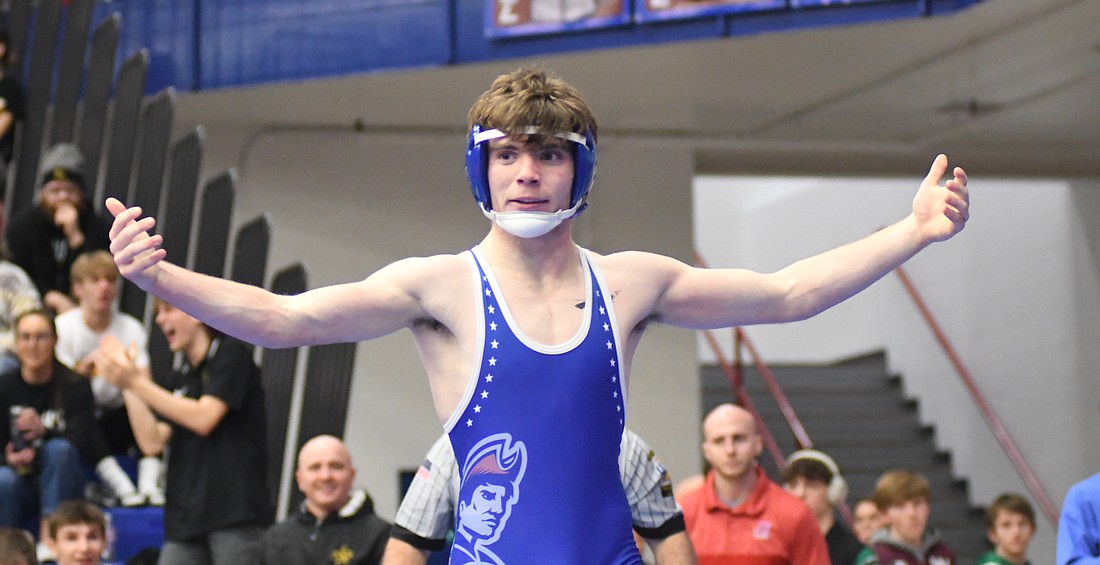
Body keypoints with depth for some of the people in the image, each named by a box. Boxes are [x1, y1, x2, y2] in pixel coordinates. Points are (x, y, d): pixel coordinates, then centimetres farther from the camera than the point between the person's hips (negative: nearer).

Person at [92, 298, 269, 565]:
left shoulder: (232, 355, 1)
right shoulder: (177, 381, 18)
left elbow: (204, 419, -11)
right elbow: (152, 442, 7)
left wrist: (137, 382, -10)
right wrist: (127, 385, 0)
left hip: (234, 512, -6)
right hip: (185, 518, 6)